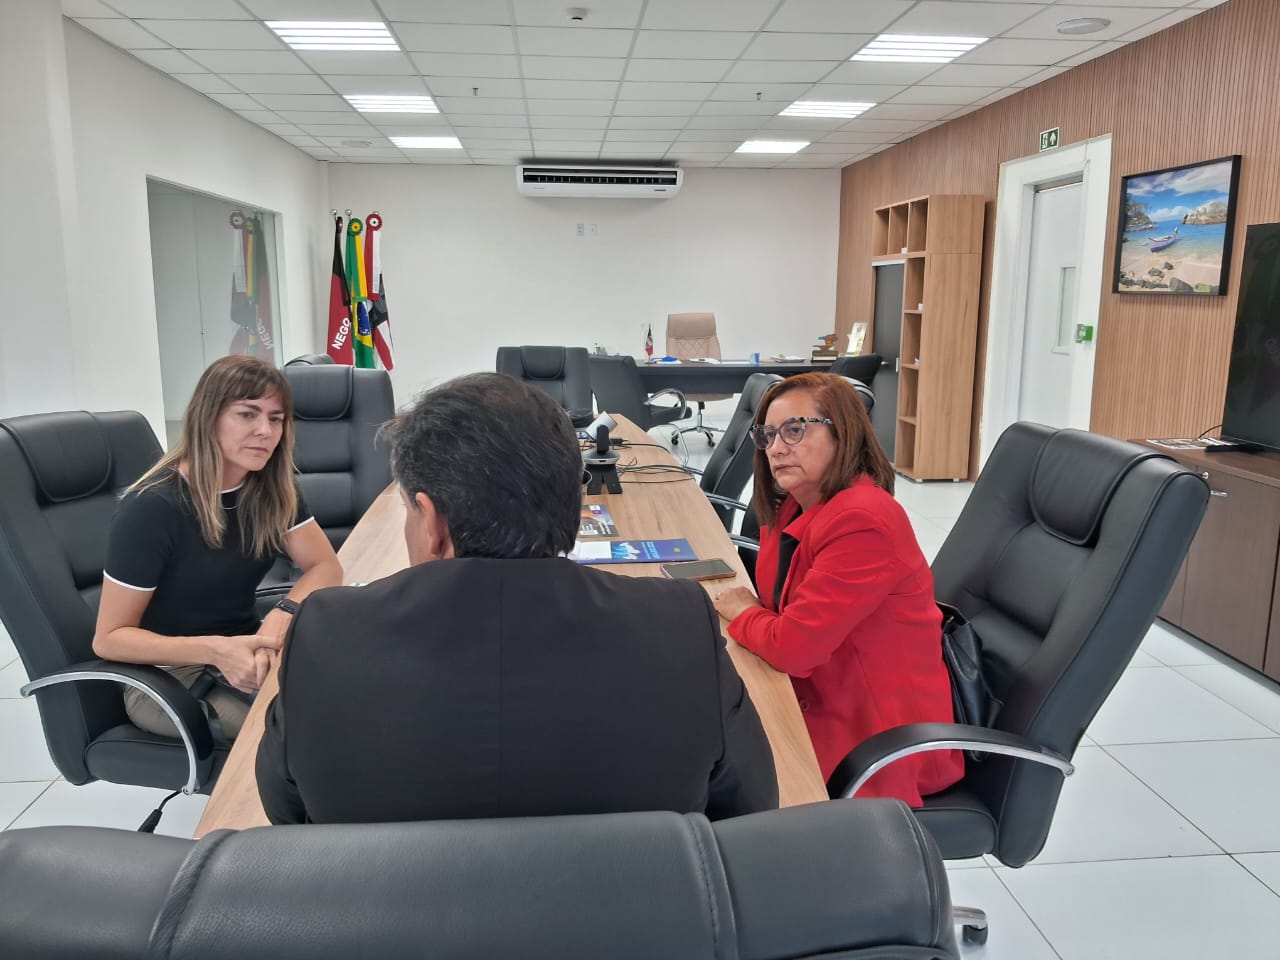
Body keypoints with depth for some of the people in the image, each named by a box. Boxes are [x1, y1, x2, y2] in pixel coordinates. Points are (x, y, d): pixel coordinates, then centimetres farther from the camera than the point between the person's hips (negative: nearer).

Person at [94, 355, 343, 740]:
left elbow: (325, 566, -5)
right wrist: (215, 650, -32)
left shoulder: (271, 486, -4)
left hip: (244, 652, 6)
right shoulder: (152, 507, -21)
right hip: (166, 674, -6)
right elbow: (110, 638, -16)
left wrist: (283, 614, -26)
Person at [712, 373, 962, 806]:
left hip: (879, 737, -8)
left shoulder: (863, 522, -26)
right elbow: (784, 615, 6)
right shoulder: (799, 506, 2)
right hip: (821, 701, 8)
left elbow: (794, 645, -25)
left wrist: (742, 614, -6)